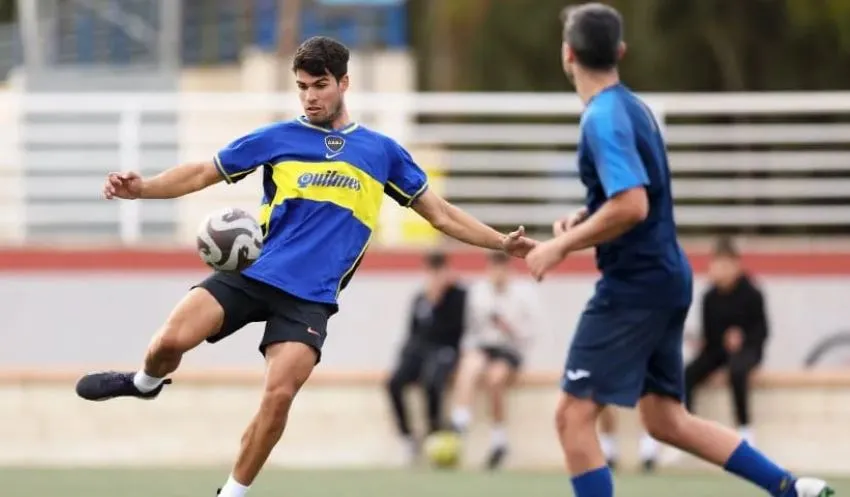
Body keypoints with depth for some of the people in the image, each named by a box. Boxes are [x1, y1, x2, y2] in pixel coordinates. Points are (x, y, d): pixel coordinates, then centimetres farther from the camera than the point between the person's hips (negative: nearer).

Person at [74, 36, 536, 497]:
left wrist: (503, 242, 12)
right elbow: (202, 174, 7)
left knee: (278, 395, -17)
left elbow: (441, 215, 18)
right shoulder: (276, 139, 7)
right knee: (170, 341, -19)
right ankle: (145, 383, 19)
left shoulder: (382, 151, 10)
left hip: (308, 298, 0)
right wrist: (141, 188, -9)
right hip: (248, 272, 0)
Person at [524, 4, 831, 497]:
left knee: (574, 415, -6)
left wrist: (561, 246, -19)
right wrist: (583, 220, 11)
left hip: (634, 284, -10)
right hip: (666, 277, 10)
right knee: (666, 419, 15)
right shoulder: (634, 108, 12)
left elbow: (631, 207, -28)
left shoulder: (604, 118, -17)